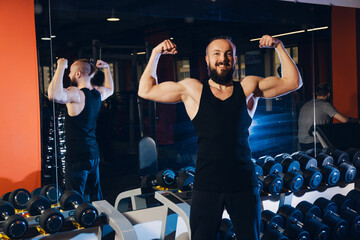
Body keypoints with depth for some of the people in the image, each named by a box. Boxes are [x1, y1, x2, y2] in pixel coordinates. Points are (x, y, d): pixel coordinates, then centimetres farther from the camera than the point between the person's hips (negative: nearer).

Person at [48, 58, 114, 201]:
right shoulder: (98, 93, 7)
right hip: (94, 153, 8)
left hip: (77, 156, -8)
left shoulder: (75, 93, -17)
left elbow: (54, 95, -38)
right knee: (95, 197, 17)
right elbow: (110, 89, 31)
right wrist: (106, 68, 32)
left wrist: (61, 67, -28)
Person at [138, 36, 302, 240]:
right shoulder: (192, 90, 5)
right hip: (206, 186, -1)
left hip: (244, 184, 1)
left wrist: (279, 47, 8)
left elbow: (293, 82, 14)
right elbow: (146, 91, 10)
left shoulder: (249, 87, 8)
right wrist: (156, 54, 6)